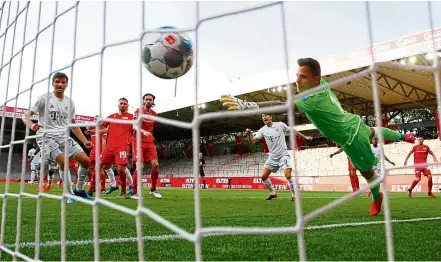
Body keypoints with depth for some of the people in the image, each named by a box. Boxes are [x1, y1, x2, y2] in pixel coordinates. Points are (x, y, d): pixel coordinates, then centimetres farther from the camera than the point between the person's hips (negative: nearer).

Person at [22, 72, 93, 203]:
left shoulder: (70, 102, 11)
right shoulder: (44, 98, -2)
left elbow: (73, 126, 17)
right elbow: (26, 116, -4)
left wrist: (85, 141, 8)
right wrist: (31, 125, -26)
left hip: (63, 137, 5)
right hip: (46, 137, -5)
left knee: (85, 160, -7)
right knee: (63, 161, -27)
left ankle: (79, 190, 14)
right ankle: (70, 194, -10)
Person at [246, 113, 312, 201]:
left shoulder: (280, 125, -6)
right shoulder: (262, 130, -1)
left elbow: (293, 131, 6)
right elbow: (253, 141, -9)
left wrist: (305, 137, 7)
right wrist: (249, 135, -29)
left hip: (283, 154, -4)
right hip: (272, 156, 4)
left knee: (288, 175, -19)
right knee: (263, 176, -1)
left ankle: (294, 195, 1)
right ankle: (273, 193, 21)